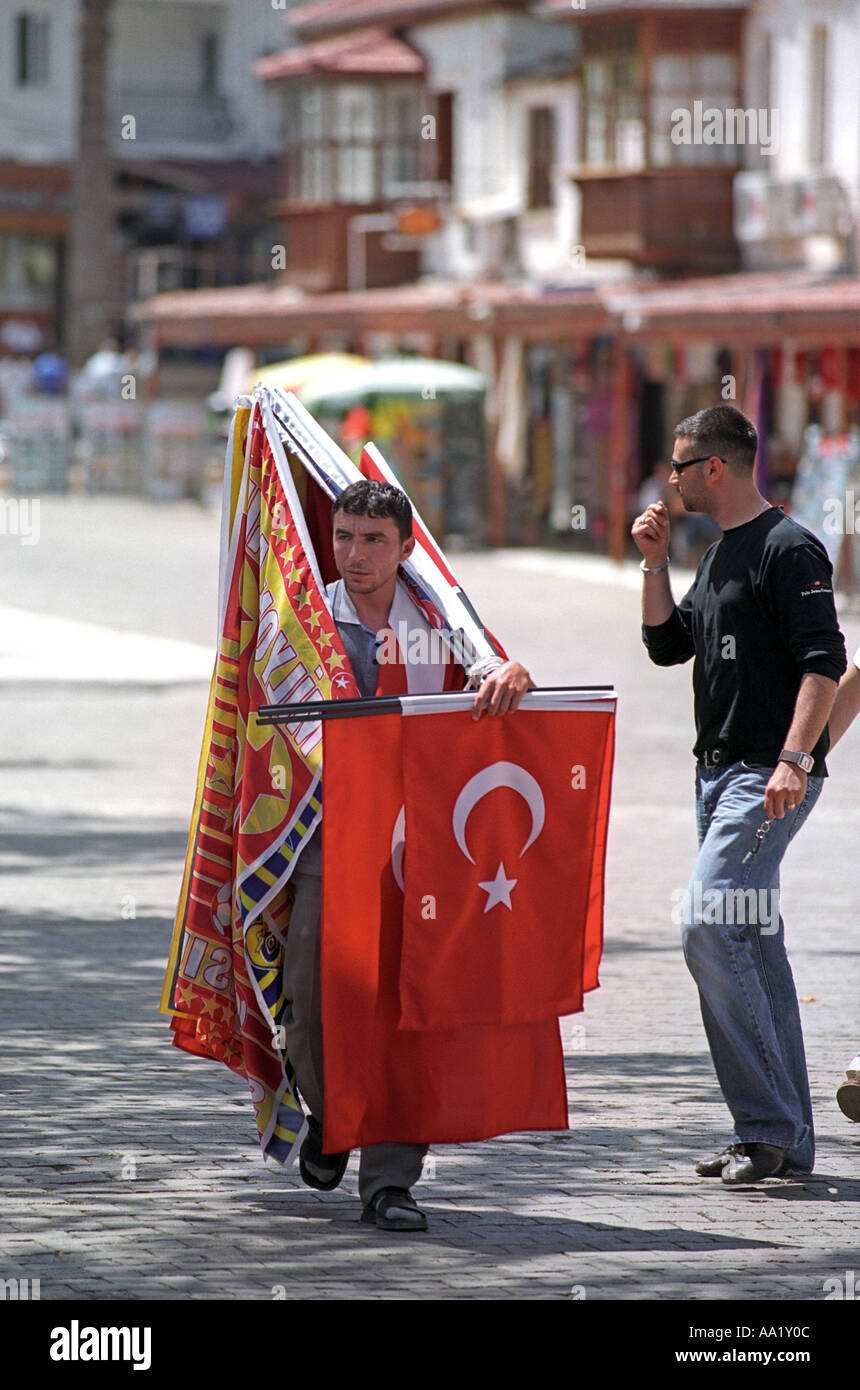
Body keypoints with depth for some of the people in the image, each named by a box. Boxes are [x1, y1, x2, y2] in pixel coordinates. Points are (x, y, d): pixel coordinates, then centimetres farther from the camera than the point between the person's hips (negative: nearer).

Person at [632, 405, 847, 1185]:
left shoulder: (789, 549, -11)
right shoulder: (719, 555, 18)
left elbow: (825, 661, -18)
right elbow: (667, 645, 23)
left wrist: (793, 759, -26)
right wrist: (655, 563, 12)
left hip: (770, 776, -10)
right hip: (719, 770, 10)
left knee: (709, 925, -18)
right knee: (754, 944, 10)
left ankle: (766, 1124, -15)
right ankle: (788, 1142, 13)